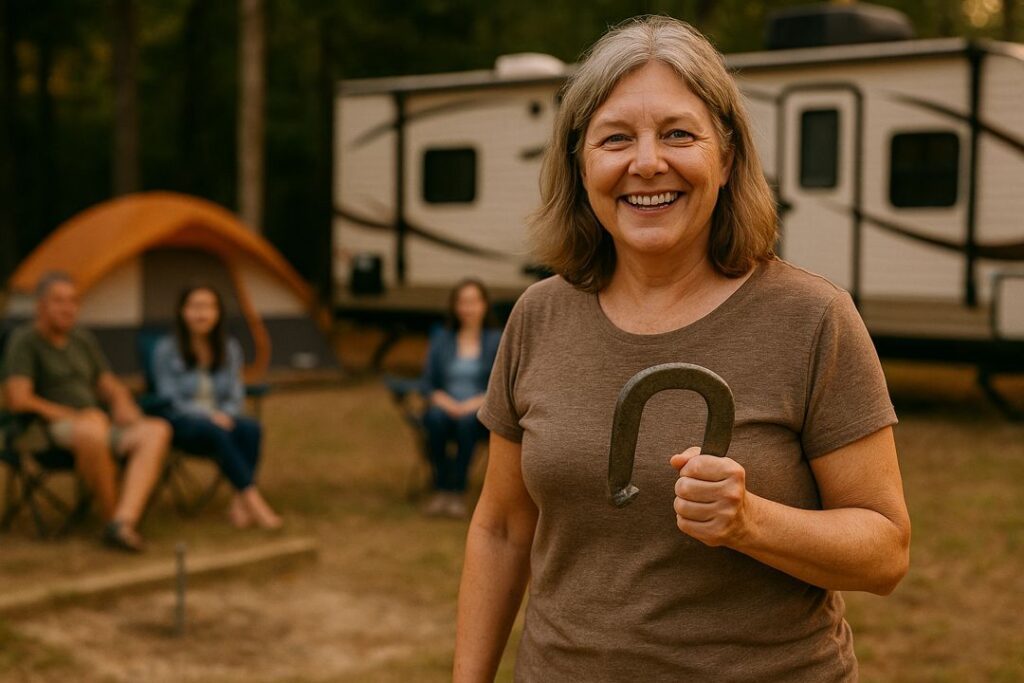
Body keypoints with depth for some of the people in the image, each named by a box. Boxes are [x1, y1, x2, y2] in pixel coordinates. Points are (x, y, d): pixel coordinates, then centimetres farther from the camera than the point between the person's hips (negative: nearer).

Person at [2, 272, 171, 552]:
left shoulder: (84, 339, 18)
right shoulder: (24, 341, -2)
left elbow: (111, 387, 22)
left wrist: (123, 405, -2)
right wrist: (74, 416, -16)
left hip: (97, 425, 7)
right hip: (51, 429, -6)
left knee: (157, 430, -23)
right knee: (92, 432, -42)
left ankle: (123, 522, -39)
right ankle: (111, 516, -22)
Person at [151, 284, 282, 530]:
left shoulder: (230, 348, 10)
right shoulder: (166, 350, -3)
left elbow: (236, 394, 8)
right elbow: (170, 399, -7)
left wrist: (225, 414, -15)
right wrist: (208, 415, -21)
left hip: (221, 419, 4)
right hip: (181, 423, -4)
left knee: (251, 428, -30)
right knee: (216, 433, -37)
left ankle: (239, 503, -36)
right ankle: (254, 500, -41)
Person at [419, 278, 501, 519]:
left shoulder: (497, 341, 7)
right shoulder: (441, 339, 14)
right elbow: (428, 383, 8)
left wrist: (474, 404, -17)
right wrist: (445, 402, -12)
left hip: (481, 412, -2)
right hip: (446, 406, 2)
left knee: (467, 420, -37)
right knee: (436, 418, -34)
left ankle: (457, 492, -32)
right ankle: (441, 488, -27)